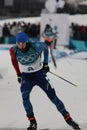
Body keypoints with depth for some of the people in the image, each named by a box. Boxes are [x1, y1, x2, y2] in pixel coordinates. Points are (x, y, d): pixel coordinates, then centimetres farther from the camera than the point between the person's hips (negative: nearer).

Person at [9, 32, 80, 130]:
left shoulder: (36, 47, -24)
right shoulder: (14, 50, -18)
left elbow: (44, 46, 0)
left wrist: (45, 63, 3)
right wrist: (18, 74, 8)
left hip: (39, 74, -1)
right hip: (26, 77, 1)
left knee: (52, 96, 0)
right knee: (25, 97, -22)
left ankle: (68, 119, 12)